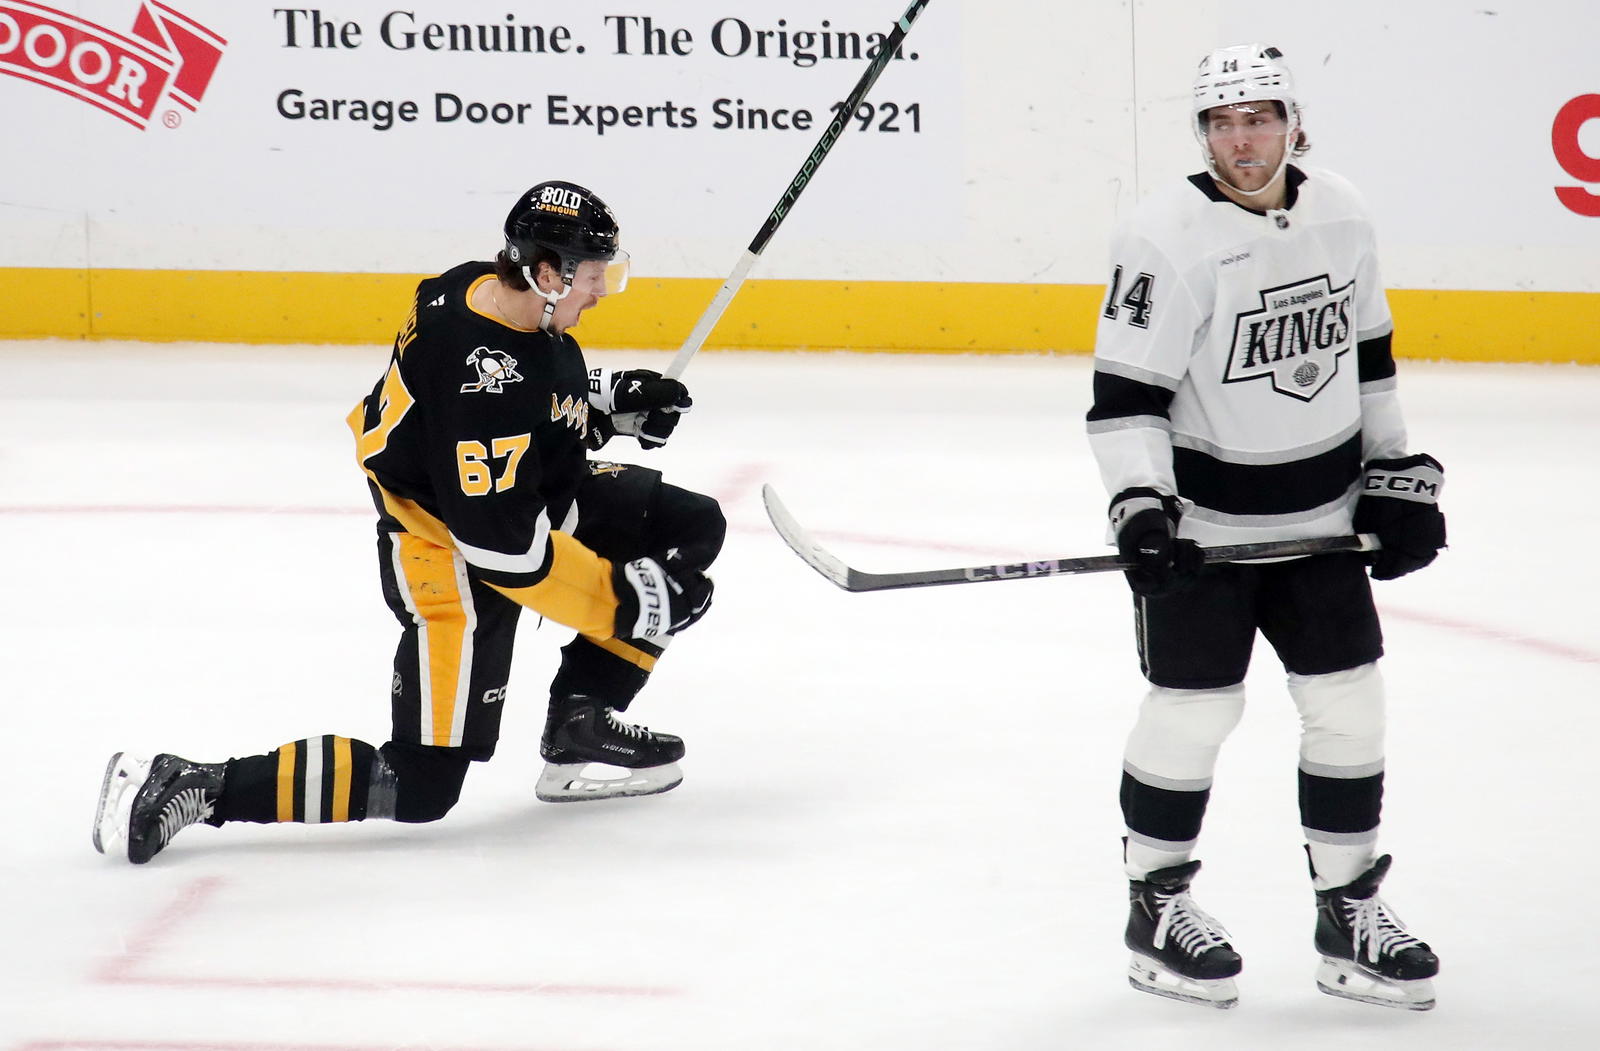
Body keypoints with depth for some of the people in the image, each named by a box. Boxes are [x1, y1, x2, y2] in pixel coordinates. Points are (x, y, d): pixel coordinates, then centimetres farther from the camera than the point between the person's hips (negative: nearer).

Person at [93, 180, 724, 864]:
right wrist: (628, 601, -25)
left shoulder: (499, 293, -7)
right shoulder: (481, 378, -34)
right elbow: (505, 547, -32)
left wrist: (610, 399, 3)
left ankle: (579, 728, 11)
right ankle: (189, 787, -6)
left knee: (691, 528, 8)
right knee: (421, 788, -8)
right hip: (445, 549, -9)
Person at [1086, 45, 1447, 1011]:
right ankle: (1157, 905, 15)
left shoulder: (1339, 214, 2)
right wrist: (1139, 504, -28)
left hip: (1321, 515, 6)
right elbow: (1125, 393, -17)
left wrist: (1396, 476, 14)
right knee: (1195, 706, -2)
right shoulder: (1168, 239, -17)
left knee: (1350, 702, 6)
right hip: (1204, 519, -6)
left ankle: (1350, 913, 17)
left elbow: (1367, 353, 15)